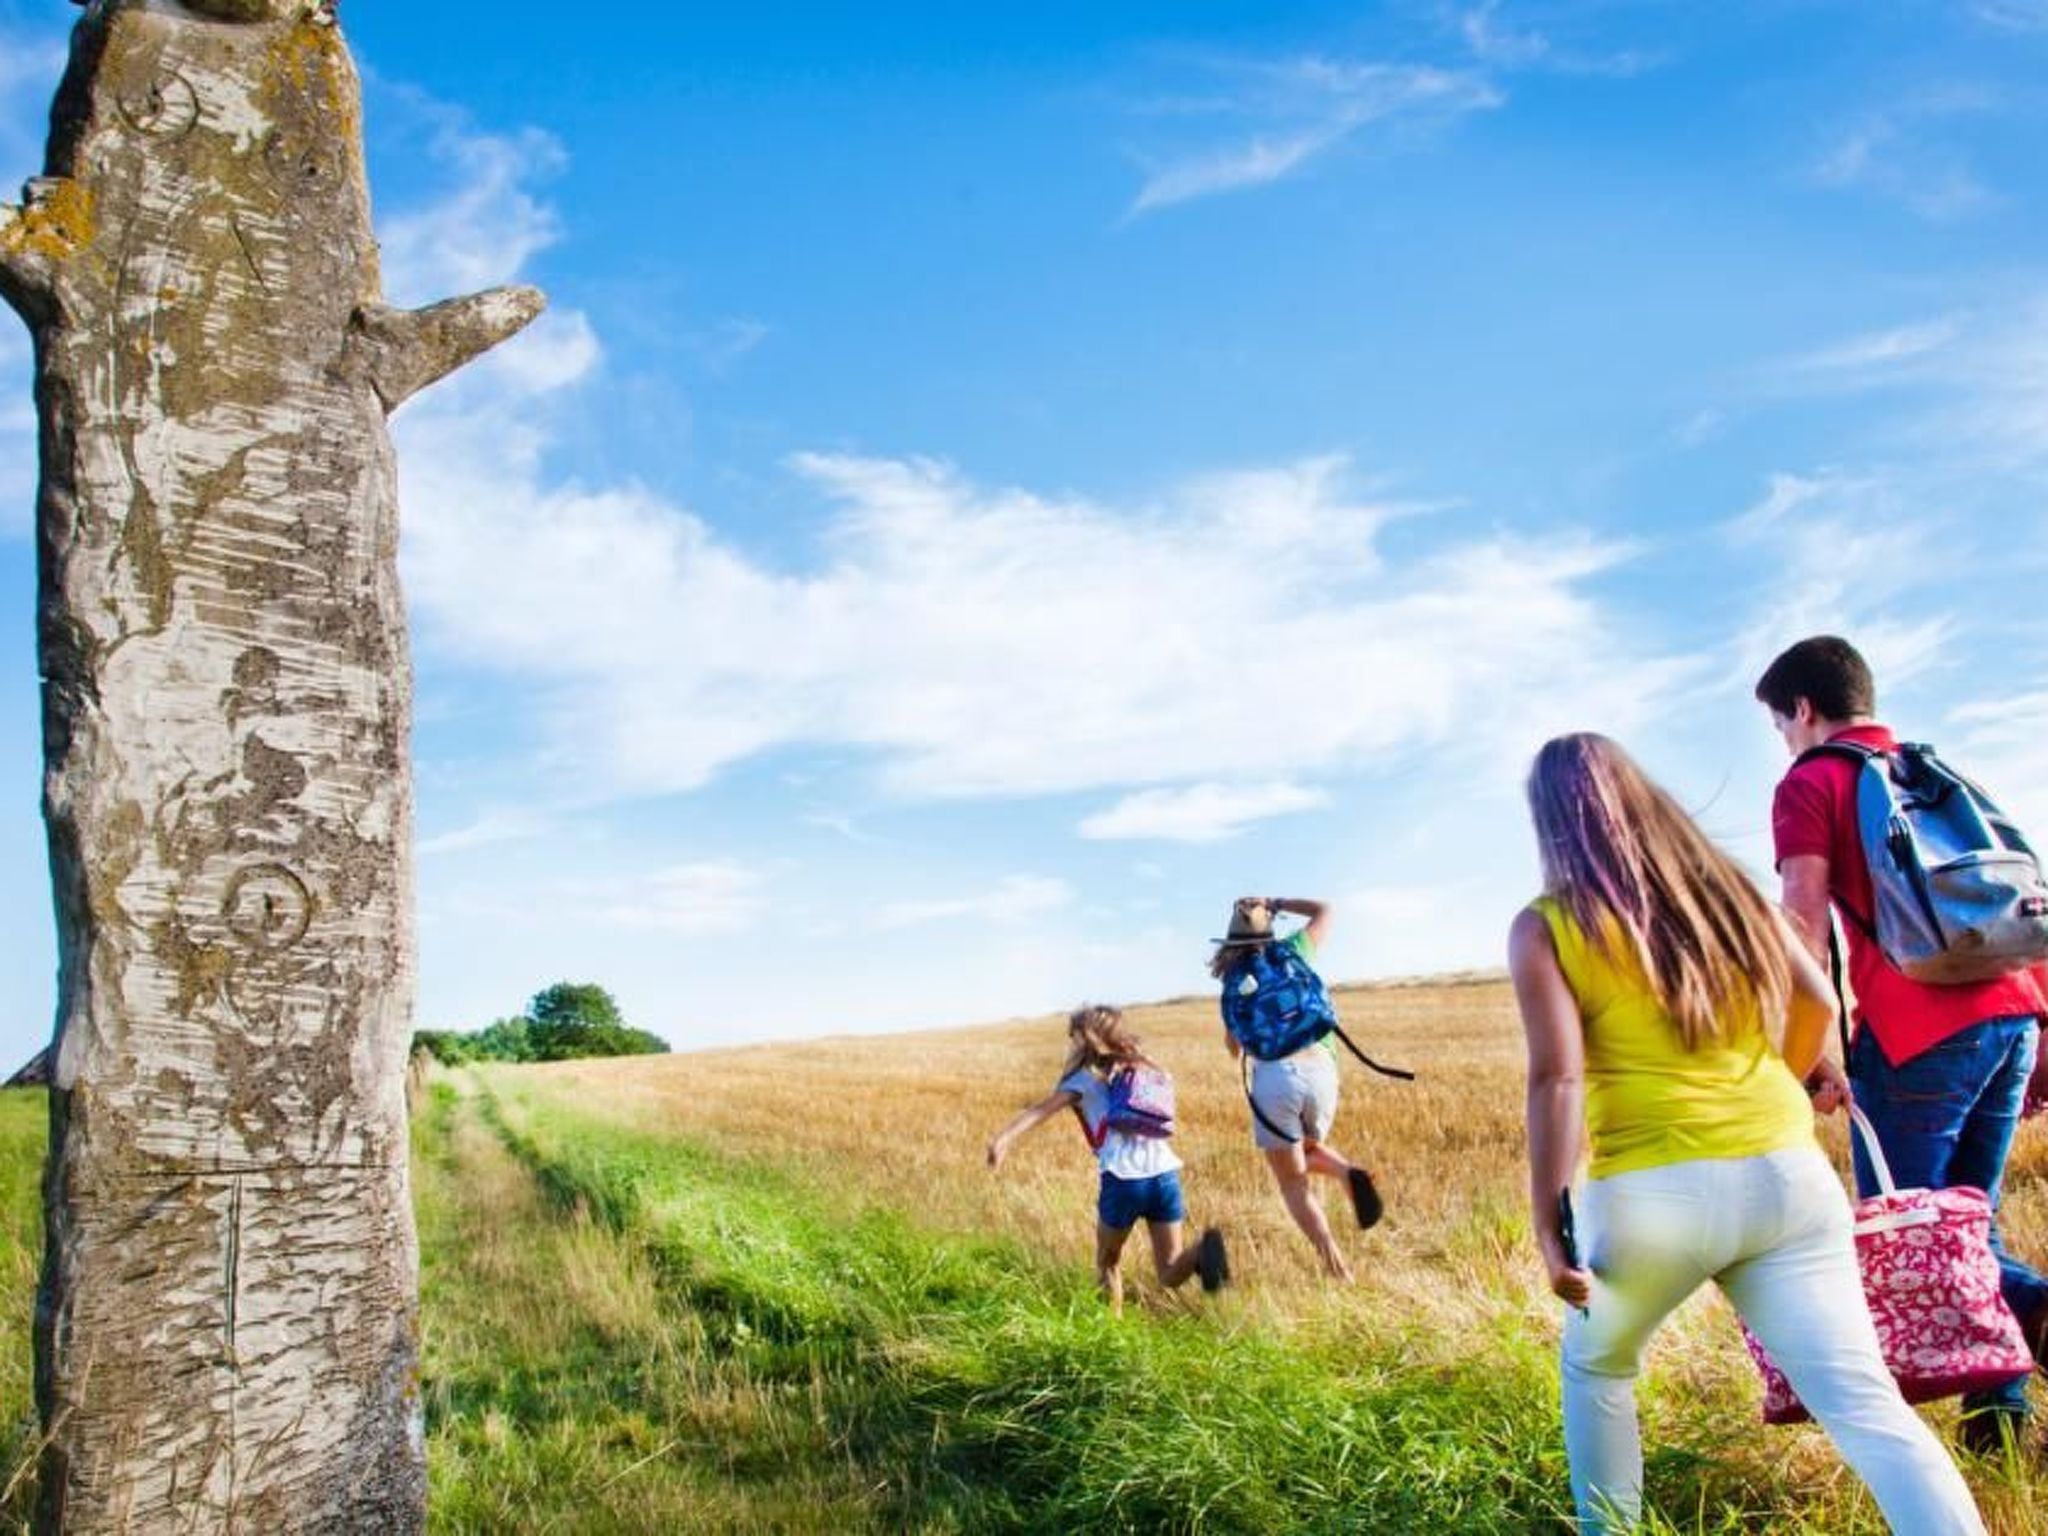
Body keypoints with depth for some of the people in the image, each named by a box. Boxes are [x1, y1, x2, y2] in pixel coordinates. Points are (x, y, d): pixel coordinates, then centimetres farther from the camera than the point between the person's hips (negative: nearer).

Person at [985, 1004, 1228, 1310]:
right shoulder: (1145, 1071, 25)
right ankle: (1202, 1251, -20)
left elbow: (1041, 1110, -4)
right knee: (1170, 1274, 8)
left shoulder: (1084, 1078, 10)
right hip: (1165, 1174, 3)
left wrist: (1005, 1136, -17)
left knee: (1108, 1261, 22)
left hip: (1123, 1179, -3)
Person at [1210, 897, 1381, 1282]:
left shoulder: (1235, 980, 13)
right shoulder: (1294, 951, 17)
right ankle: (1349, 1173, -4)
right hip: (1320, 1070, 3)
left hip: (1274, 1077, -3)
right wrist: (1273, 902, 35)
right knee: (1309, 1152, 31)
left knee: (1294, 1185, 7)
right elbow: (1324, 910, 35)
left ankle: (1339, 1272, -12)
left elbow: (1234, 1049, 21)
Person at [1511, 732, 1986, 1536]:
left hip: (1654, 1192, -3)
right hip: (1786, 1173, 3)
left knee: (1595, 1368, 23)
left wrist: (1550, 1227, -9)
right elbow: (1816, 1002, 16)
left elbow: (1557, 1079, -10)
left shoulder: (1545, 927, -1)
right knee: (1867, 1403, 0)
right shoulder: (1722, 884, 13)